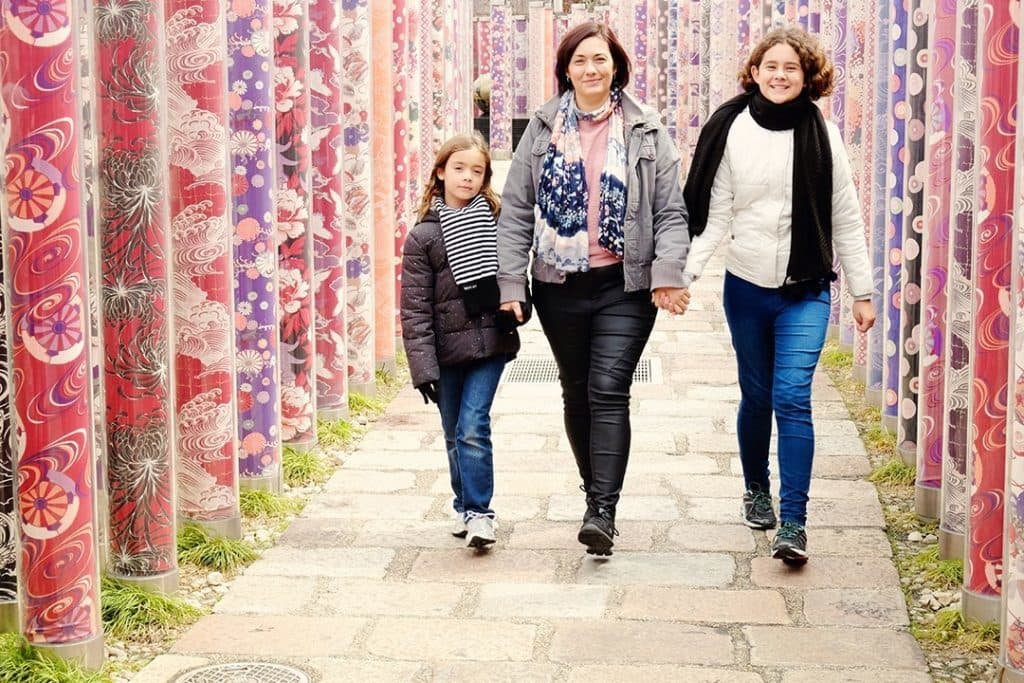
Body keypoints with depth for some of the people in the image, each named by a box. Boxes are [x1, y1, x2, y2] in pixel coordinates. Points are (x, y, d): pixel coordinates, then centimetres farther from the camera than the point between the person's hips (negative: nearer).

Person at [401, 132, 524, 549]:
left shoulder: (497, 221, 2)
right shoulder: (422, 236, -2)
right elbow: (415, 308, -5)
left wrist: (516, 309, -5)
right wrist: (424, 367, -10)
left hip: (490, 342, -1)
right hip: (447, 349, 1)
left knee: (473, 427, -10)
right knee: (454, 434, 12)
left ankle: (478, 511, 0)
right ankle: (466, 506, 30)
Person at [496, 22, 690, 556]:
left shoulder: (646, 131, 2)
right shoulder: (543, 129, 5)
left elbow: (671, 211, 0)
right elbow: (516, 211, 4)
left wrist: (668, 273, -14)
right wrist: (510, 283, -3)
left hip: (625, 285, -3)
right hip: (560, 286, 3)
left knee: (609, 391, -12)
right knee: (576, 392, 13)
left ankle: (602, 512, -14)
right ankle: (597, 491, 30)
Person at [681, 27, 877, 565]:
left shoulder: (822, 135, -1)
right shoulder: (732, 132, 0)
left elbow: (846, 220, 3)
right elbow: (714, 216, 0)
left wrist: (861, 292, 4)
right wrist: (684, 273, -11)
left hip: (805, 291, -1)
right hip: (746, 288, 1)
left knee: (792, 398, -12)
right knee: (756, 396, 13)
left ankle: (793, 523, -11)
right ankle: (756, 490, 36)